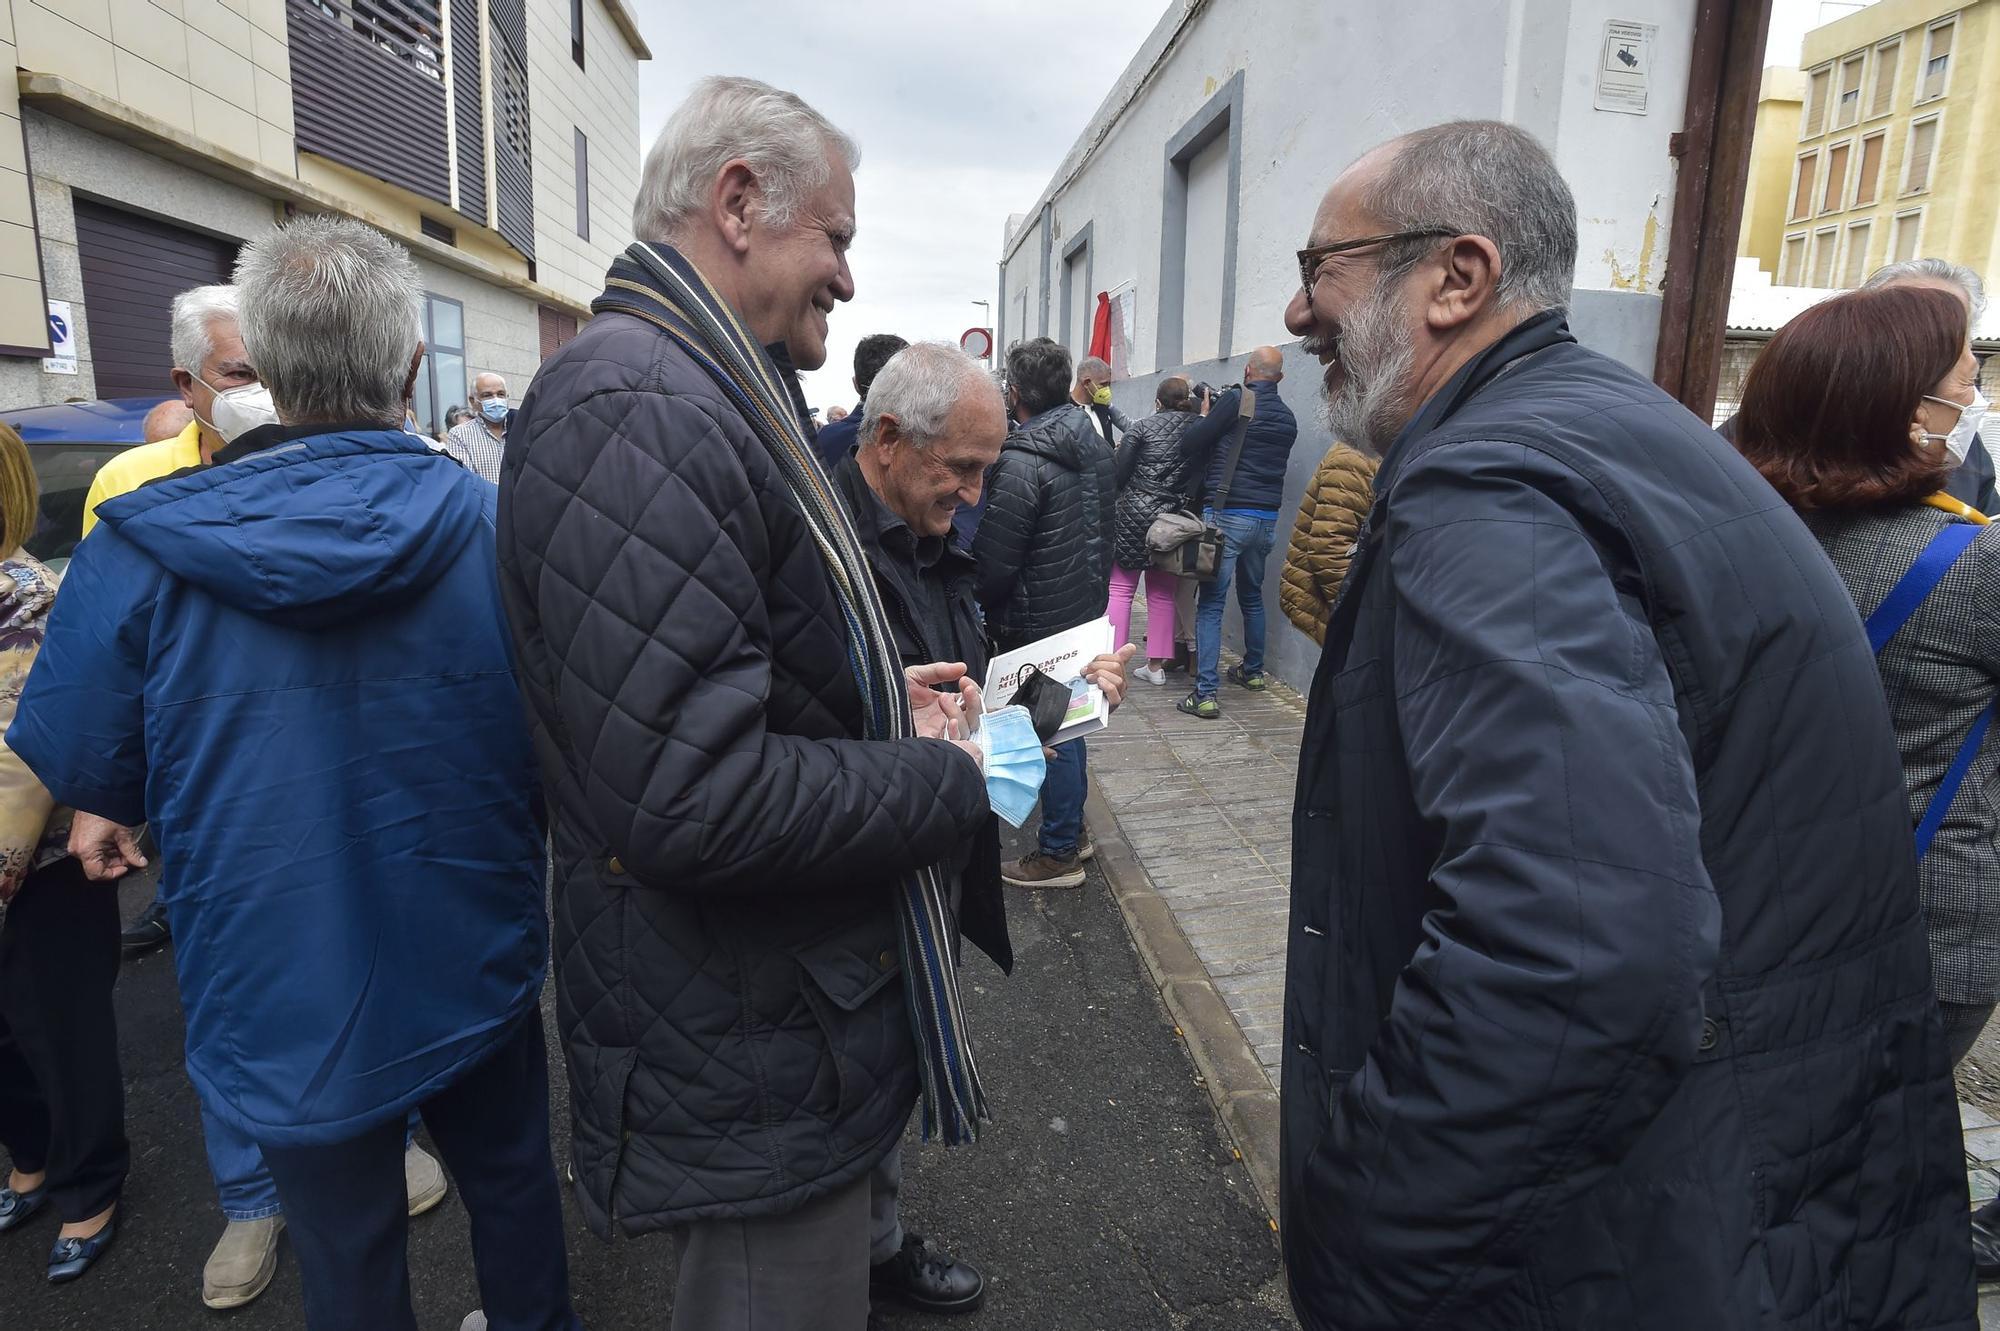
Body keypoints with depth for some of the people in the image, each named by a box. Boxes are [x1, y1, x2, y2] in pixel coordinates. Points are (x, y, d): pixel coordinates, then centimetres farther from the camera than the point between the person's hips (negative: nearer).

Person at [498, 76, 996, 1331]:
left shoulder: (692, 394, 11)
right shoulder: (640, 411, -25)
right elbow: (693, 801, -32)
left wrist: (883, 692, 6)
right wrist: (946, 781, -18)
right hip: (759, 1071, -10)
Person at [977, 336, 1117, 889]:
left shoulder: (1020, 463, -21)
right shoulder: (1097, 449, 6)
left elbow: (993, 562, -20)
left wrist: (980, 613, -3)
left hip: (1039, 622, -8)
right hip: (1087, 609, 8)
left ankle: (1058, 852, 15)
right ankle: (1073, 829, 34)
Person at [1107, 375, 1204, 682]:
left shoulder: (1143, 427, -4)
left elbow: (1119, 474, -6)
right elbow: (1203, 476, 5)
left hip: (1134, 515, -3)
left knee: (1120, 590, 3)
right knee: (1162, 594, 12)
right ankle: (1156, 664, 15)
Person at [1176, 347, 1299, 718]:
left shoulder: (1236, 399, -7)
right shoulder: (1287, 418, 12)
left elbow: (1194, 443, -5)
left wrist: (1206, 414, 13)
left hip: (1227, 513, -6)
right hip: (1267, 517, 6)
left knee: (1211, 604, -7)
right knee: (1252, 595, 23)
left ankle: (1206, 694, -12)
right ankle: (1253, 670, 38)